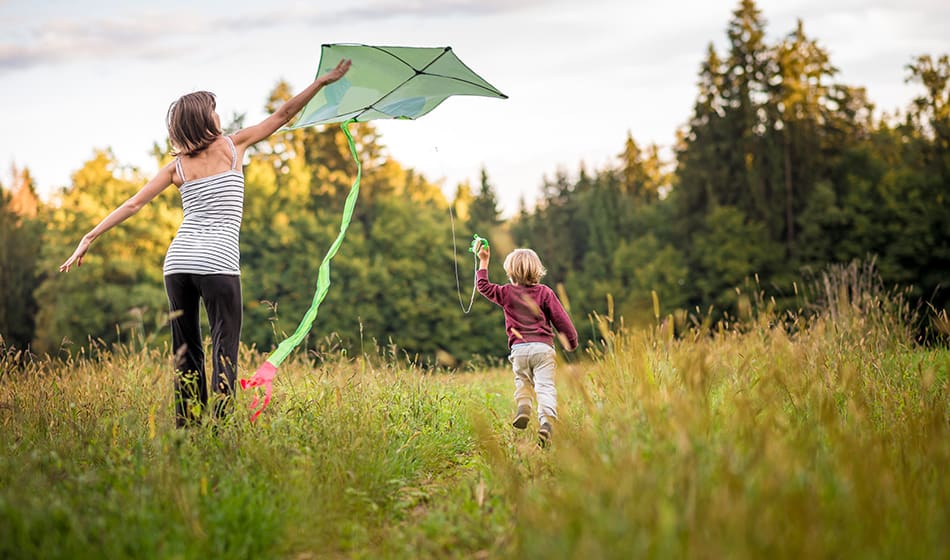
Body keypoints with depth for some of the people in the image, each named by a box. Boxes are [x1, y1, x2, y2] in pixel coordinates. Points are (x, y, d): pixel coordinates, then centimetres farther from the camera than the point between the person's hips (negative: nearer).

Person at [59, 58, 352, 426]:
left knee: (185, 352, 11)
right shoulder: (233, 145, 6)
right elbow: (283, 114, 11)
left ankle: (187, 427, 9)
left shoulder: (177, 165, 12)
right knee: (224, 349, -2)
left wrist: (90, 238, 10)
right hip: (218, 261, -4)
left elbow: (132, 205, 7)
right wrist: (322, 81, 17)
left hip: (178, 261, 4)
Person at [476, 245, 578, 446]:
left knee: (522, 381, 21)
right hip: (543, 347, -1)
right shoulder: (545, 292, 3)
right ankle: (547, 420, -27)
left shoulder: (506, 293, 5)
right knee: (545, 385, -8)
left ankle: (523, 407, -5)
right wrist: (571, 341, 17)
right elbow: (561, 319, 4)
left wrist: (483, 262, 27)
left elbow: (484, 286, 19)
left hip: (519, 348, 1)